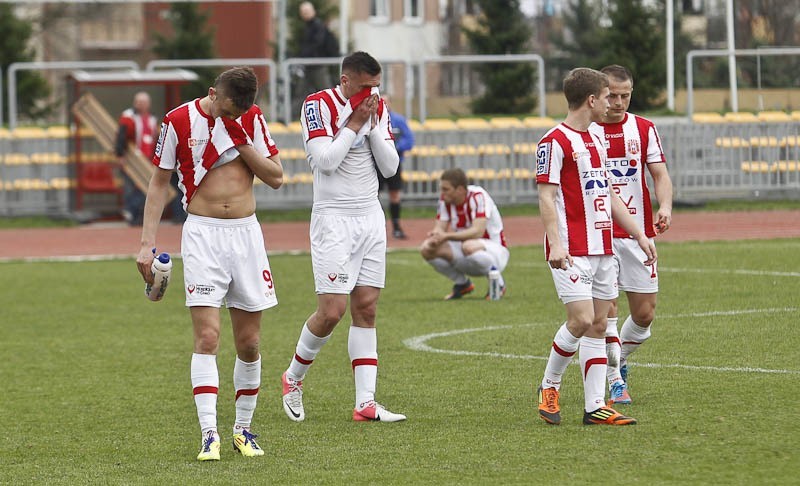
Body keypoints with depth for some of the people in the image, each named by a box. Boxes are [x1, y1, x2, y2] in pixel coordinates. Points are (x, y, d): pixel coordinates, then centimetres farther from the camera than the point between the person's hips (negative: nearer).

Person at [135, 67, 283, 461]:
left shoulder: (252, 119, 4)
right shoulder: (179, 121, -4)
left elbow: (276, 177, 3)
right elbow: (159, 183, 3)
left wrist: (241, 141, -10)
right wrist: (147, 243, -1)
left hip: (247, 233, 3)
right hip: (203, 234, -3)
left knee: (249, 343, 5)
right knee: (207, 337, -14)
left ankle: (243, 429, 19)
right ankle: (209, 434, -16)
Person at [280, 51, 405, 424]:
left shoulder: (377, 109, 9)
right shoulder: (319, 105, -9)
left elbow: (390, 167, 5)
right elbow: (325, 160, -20)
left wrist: (373, 123, -6)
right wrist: (355, 122, -14)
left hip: (371, 217, 6)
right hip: (334, 220, -6)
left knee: (366, 309, 1)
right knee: (331, 312, -11)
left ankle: (365, 403, 0)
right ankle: (293, 378, 14)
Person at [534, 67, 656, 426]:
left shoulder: (595, 141, 18)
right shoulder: (556, 141, -8)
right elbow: (546, 195, -13)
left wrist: (639, 235, 22)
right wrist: (555, 243, -23)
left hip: (601, 249, 9)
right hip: (572, 251, -9)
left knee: (598, 326, 5)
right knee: (581, 320, -14)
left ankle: (595, 406, 5)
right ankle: (549, 387, 6)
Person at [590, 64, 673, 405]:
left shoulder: (644, 129, 6)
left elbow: (659, 173, 2)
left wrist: (665, 207, -17)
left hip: (637, 232, 3)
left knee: (644, 314, 3)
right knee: (605, 311, -8)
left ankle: (619, 361, 30)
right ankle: (615, 381, 4)